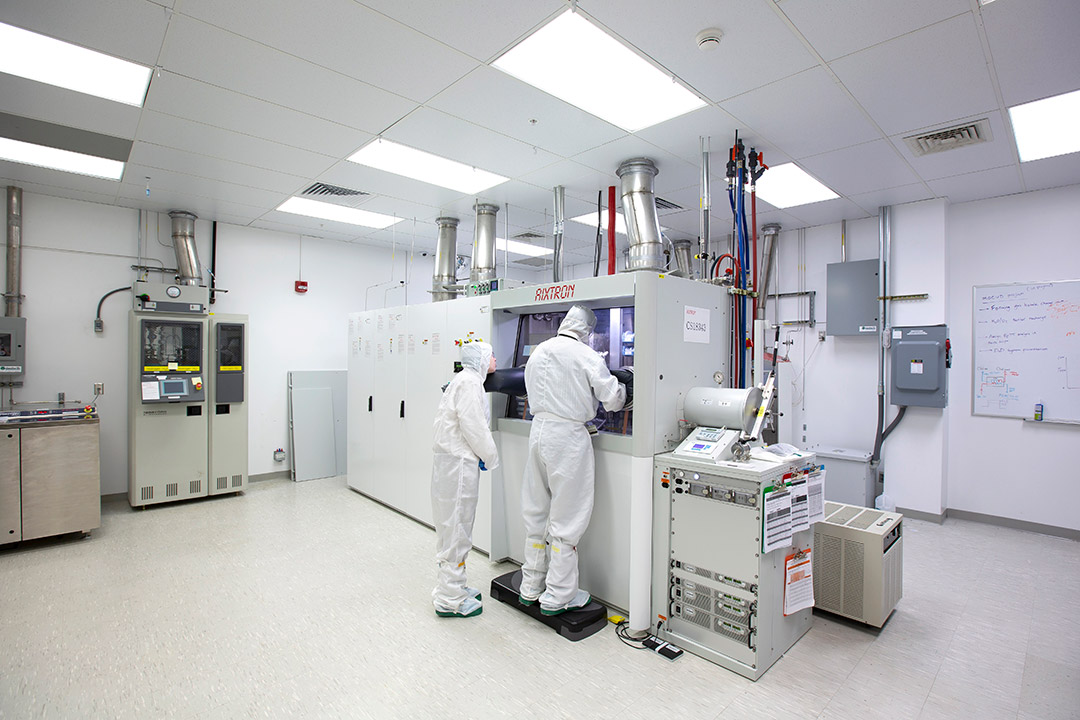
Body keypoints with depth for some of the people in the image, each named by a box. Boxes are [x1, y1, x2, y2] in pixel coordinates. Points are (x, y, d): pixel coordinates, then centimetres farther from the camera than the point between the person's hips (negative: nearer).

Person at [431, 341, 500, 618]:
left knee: (451, 527, 19)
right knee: (456, 530, -1)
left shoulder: (465, 380, 17)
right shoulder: (469, 381, -15)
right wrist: (490, 458, -7)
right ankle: (450, 600, 11)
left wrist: (480, 456, 9)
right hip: (459, 463, -11)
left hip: (451, 459, 11)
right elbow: (474, 426, -20)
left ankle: (452, 587, 33)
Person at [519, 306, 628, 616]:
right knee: (566, 518, 6)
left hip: (538, 430, 7)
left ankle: (531, 587, 30)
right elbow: (612, 399, -7)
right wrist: (623, 387, 13)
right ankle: (557, 596, 17)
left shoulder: (537, 352, 8)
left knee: (536, 512, 17)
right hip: (567, 437, -6)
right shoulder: (586, 356, -11)